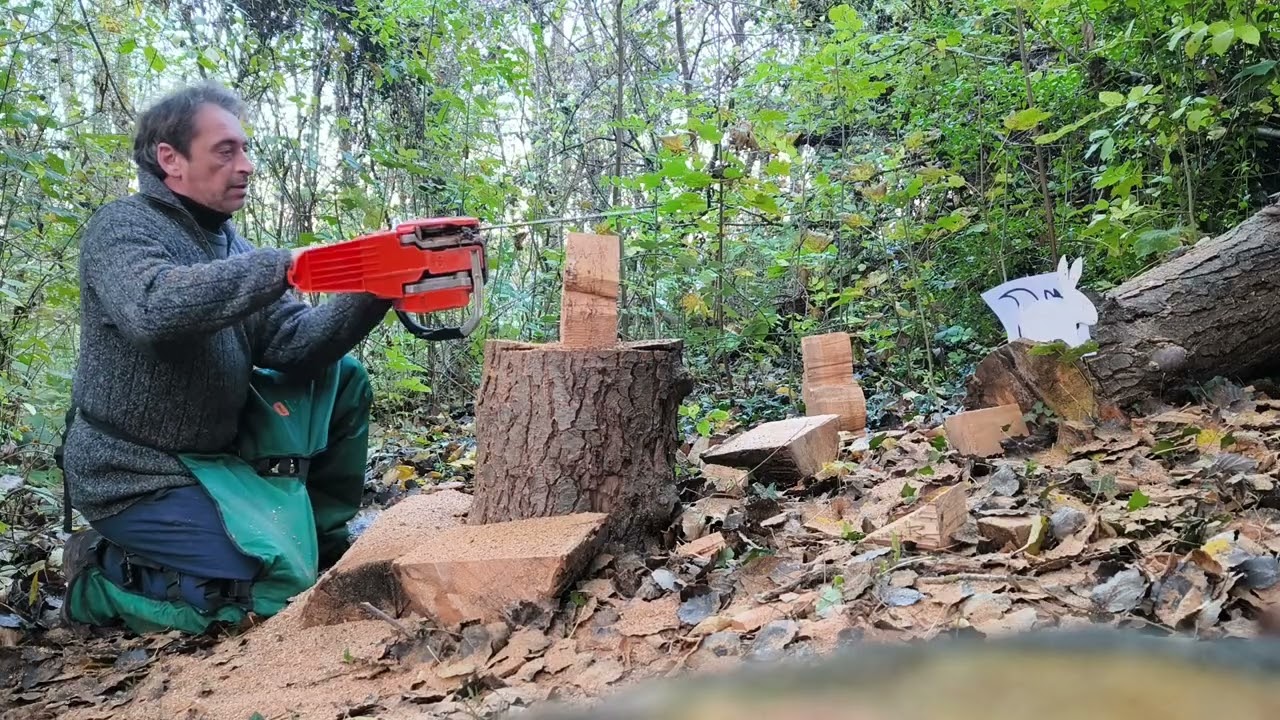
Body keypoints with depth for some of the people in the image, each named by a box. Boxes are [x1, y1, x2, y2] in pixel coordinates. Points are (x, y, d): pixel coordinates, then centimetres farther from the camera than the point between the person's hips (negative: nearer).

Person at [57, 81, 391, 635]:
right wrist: (282, 266, -37)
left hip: (215, 451, 8)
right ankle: (98, 575, 2)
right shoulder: (123, 229, -15)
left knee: (342, 379, 4)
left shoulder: (229, 245, 8)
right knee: (276, 588, -18)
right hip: (135, 474, -8)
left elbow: (293, 343, -3)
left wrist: (370, 297, -19)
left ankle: (320, 539, 13)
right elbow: (155, 309, -38)